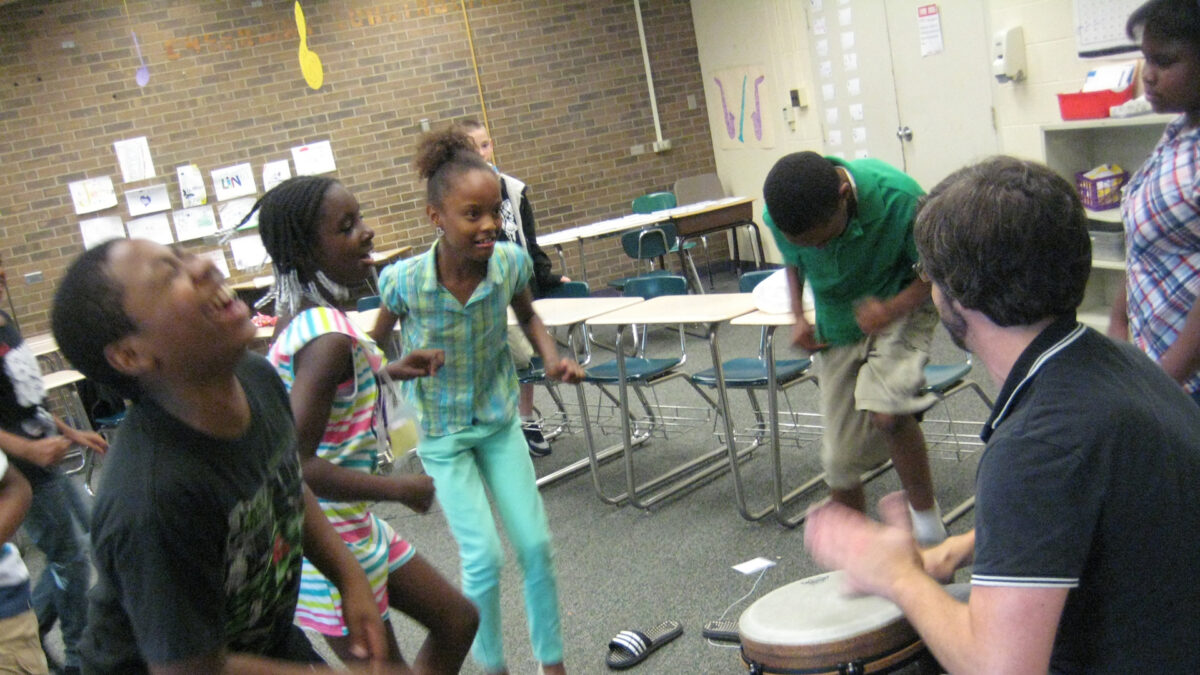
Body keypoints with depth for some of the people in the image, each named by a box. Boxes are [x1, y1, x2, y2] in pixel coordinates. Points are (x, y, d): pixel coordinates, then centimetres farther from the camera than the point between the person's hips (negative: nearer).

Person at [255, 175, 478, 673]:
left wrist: (384, 371, 12)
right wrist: (399, 488, -21)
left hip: (354, 524, 10)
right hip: (331, 537, -10)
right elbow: (296, 466, -32)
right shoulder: (328, 337, -27)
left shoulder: (295, 315, 2)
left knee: (458, 620, 21)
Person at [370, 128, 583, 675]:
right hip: (441, 431, -3)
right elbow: (376, 344, -3)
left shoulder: (510, 262, -17)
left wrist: (551, 358, -9)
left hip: (499, 418, 3)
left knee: (536, 544, 3)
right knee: (484, 557, -7)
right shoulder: (406, 281, -24)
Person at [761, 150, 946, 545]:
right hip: (838, 326, 4)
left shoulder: (898, 197, -30)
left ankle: (927, 518, -7)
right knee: (840, 457, 6)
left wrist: (892, 308, -29)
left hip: (901, 308, -3)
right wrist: (799, 317, -7)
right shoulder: (780, 218, -19)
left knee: (885, 411, -31)